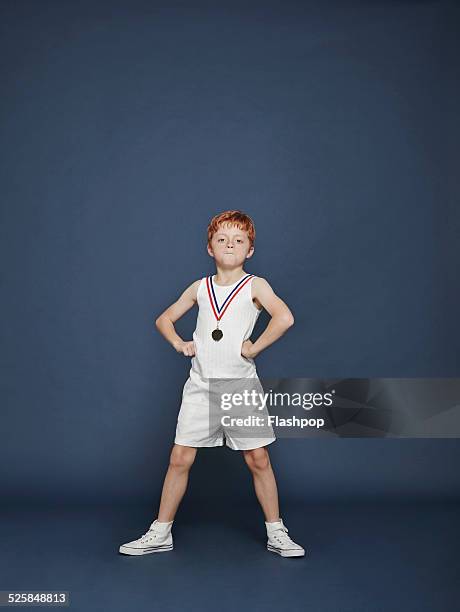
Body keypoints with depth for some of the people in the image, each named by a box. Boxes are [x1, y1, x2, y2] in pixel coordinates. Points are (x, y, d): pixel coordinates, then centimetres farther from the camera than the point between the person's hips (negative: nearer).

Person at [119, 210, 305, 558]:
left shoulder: (255, 285, -2)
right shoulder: (200, 287, 9)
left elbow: (284, 318, -20)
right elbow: (164, 319, 20)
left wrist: (254, 348, -17)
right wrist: (180, 344, 4)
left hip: (240, 384, -2)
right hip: (200, 385, 3)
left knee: (258, 459, 3)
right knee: (180, 458, 3)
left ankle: (276, 533, 19)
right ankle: (160, 533, 16)